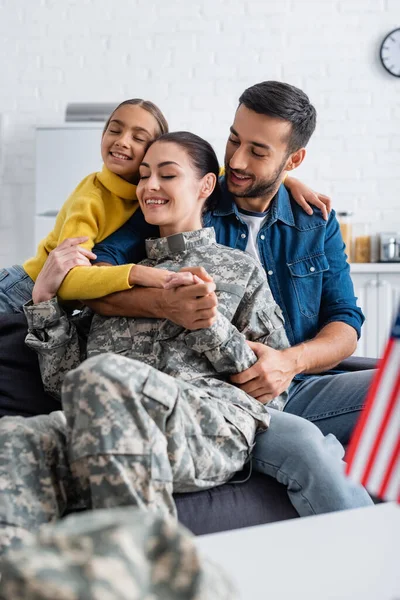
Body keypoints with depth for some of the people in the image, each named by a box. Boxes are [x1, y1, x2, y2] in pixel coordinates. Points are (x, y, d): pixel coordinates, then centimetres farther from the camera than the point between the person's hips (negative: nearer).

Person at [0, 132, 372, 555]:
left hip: (214, 419, -3)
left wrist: (208, 322, -1)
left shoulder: (240, 270, 23)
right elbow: (65, 380, 24)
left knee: (103, 375, -38)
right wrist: (46, 294, 14)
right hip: (111, 422, 3)